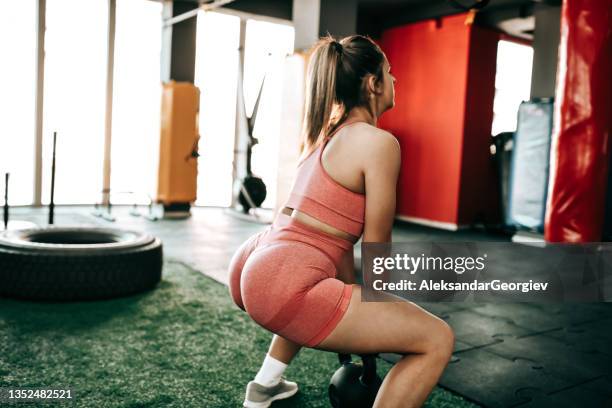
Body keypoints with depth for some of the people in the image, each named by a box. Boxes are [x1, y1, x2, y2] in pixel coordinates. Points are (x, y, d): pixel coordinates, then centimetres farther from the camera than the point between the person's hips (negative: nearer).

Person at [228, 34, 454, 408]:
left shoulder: (328, 132, 19)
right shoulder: (379, 142, -8)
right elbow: (375, 248, -4)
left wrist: (355, 316, 26)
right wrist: (373, 313, 14)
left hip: (254, 266, 10)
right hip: (284, 284, -10)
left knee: (334, 291, 42)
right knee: (437, 340, -3)